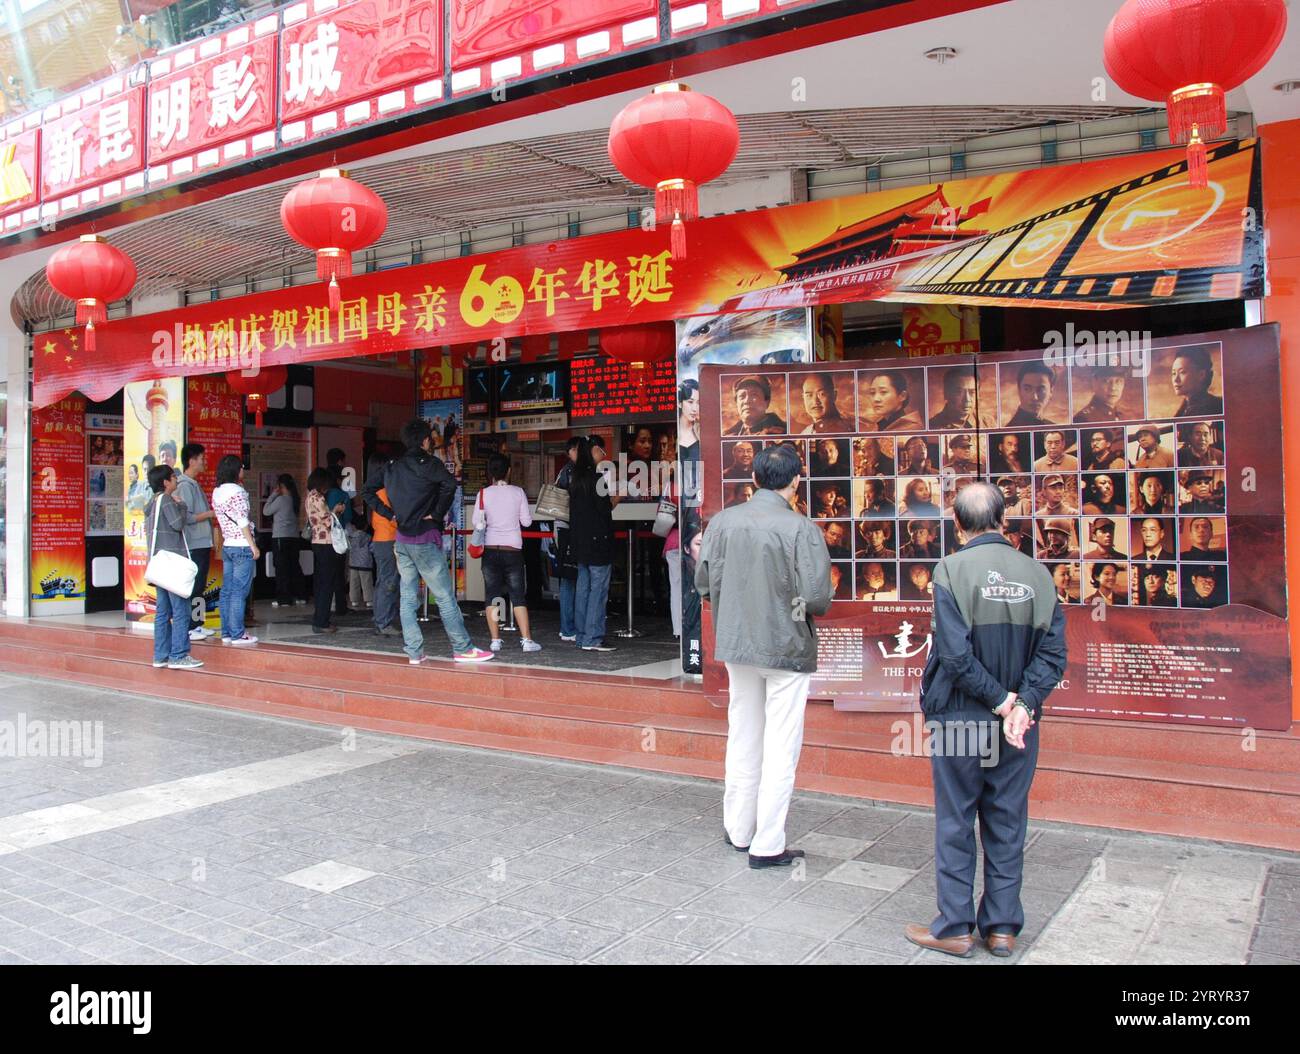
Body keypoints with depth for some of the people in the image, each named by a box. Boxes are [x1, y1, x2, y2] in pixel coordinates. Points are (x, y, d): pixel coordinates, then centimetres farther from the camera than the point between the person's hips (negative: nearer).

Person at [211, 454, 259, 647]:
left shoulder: (217, 492, 12)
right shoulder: (237, 491, -12)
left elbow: (222, 519, 15)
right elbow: (243, 522, -15)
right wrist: (254, 546, -13)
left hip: (227, 546, 8)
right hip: (242, 546, -8)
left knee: (227, 592, 9)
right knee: (239, 593, -6)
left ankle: (226, 633, 13)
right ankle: (238, 635, -4)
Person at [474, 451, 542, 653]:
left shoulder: (484, 493, -3)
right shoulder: (518, 492, -2)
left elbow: (477, 523, -4)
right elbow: (527, 521, 1)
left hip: (490, 549, 0)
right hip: (513, 549, 0)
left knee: (492, 596, 7)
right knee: (518, 595, 4)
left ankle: (495, 640, 6)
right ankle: (526, 640, 1)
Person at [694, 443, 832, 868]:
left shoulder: (724, 521, -3)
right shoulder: (802, 529, -17)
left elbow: (705, 583, -1)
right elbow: (817, 597, -19)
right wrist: (795, 602, 2)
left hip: (737, 645, 5)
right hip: (787, 647, -5)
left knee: (742, 740, 18)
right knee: (780, 749, 5)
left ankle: (738, 830, 30)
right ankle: (767, 846, 11)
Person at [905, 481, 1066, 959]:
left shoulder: (952, 570, -13)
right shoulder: (1037, 574, -1)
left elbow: (955, 652, -18)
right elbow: (1053, 652, -6)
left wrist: (1001, 699, -10)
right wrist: (1023, 704, -11)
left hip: (960, 720, -4)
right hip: (1019, 723, 4)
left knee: (955, 824, 9)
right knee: (1007, 825, 14)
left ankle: (955, 928, 18)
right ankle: (1002, 927, 23)